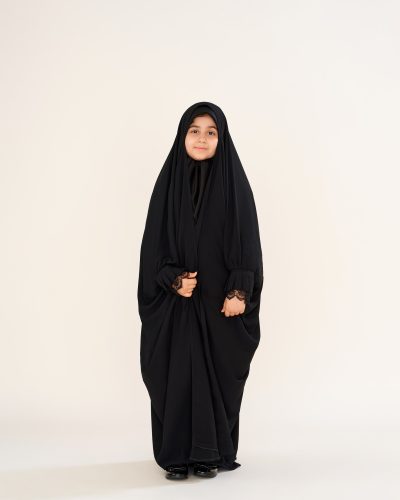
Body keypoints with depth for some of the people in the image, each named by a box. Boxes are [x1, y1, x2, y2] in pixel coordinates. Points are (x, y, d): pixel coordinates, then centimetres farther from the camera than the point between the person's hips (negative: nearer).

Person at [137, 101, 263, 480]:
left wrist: (239, 292, -14)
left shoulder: (234, 181, -1)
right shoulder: (169, 180, 3)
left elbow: (246, 239, -4)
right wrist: (173, 279, -15)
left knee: (216, 370, 3)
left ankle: (210, 453, 16)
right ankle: (177, 455, 13)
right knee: (175, 371, 1)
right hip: (175, 296, 1)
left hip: (219, 296, -1)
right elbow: (155, 240, 1)